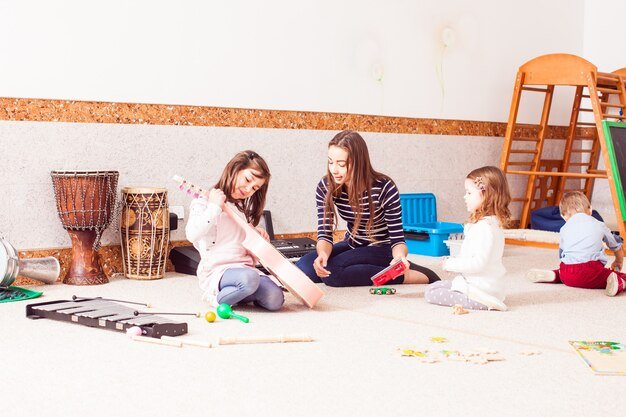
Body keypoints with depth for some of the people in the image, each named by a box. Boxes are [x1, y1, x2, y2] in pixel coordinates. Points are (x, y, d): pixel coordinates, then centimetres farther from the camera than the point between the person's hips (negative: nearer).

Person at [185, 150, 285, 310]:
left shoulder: (243, 209, 22)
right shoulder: (204, 203, 0)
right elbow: (192, 235, -19)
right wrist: (215, 206, -15)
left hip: (245, 267, 7)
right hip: (217, 271, -7)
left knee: (275, 300, -20)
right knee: (249, 279, -38)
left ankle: (237, 293, 5)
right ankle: (218, 300, -11)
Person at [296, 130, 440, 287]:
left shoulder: (384, 188, -23)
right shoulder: (325, 187, -13)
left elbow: (397, 239, -19)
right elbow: (324, 234, -14)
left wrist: (400, 256, -43)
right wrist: (323, 253, -38)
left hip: (381, 249, -5)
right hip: (352, 245, 5)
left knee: (331, 272, -30)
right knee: (303, 267, -18)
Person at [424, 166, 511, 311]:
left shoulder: (485, 227, -22)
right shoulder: (492, 223, 12)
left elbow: (479, 263, -27)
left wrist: (451, 264, -15)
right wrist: (454, 262, 9)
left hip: (483, 288, -11)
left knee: (431, 293, -13)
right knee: (432, 288, 19)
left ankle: (484, 302, -15)